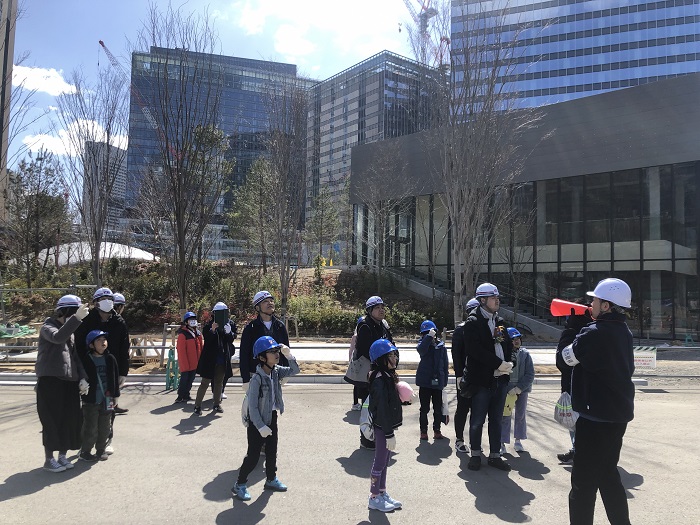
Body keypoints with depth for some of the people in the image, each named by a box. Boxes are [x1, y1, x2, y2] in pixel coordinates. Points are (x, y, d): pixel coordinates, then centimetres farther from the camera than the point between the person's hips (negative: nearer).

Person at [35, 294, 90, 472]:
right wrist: (77, 318, -37)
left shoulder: (70, 331, 18)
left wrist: (82, 378, 2)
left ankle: (62, 456, 20)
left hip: (69, 381, 7)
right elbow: (58, 337, -28)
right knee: (52, 420, -2)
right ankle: (49, 459, 11)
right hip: (50, 381, -7)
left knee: (70, 419, 7)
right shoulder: (47, 327, -4)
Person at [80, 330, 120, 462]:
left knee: (104, 428, 12)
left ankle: (101, 450, 27)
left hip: (107, 400, 3)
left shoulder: (110, 359, 3)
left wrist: (115, 395, 7)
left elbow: (115, 378, 8)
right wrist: (83, 395, -6)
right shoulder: (86, 361, -7)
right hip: (91, 401, -3)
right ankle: (85, 451, 20)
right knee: (90, 428, 3)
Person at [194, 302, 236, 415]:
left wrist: (229, 332, -19)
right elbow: (207, 339, -14)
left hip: (223, 358, 4)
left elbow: (231, 340, 2)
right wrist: (212, 330, -31)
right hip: (210, 358, -4)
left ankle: (217, 405, 25)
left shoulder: (229, 324, 3)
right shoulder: (209, 325, -7)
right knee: (205, 382, 2)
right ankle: (197, 405, 11)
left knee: (219, 382, 14)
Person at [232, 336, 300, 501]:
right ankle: (240, 485, 20)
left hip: (272, 419, 7)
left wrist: (289, 355, -16)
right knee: (253, 456, 3)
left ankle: (271, 479, 36)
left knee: (272, 452, 19)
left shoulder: (276, 371, -4)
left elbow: (294, 371, 0)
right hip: (257, 423, -7)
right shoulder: (257, 379, -25)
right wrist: (261, 427, -21)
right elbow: (253, 407, -22)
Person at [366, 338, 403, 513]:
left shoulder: (388, 375, 8)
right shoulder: (379, 379, -23)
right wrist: (389, 434, -21)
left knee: (384, 461, 19)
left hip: (387, 425, 9)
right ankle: (374, 498, 18)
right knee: (380, 462, 4)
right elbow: (382, 408, -24)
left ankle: (383, 493, 32)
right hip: (382, 427, -9)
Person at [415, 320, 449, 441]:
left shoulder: (441, 346, 4)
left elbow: (445, 364, 8)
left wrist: (445, 380, 5)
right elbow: (421, 350, -27)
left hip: (438, 381, 2)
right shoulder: (423, 343, -1)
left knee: (438, 408, 10)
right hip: (425, 381, -2)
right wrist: (429, 337, -28)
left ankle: (437, 430, 21)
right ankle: (423, 431, 14)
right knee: (424, 408, 6)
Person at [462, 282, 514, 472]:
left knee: (496, 420, 14)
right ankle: (475, 455, 20)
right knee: (477, 420, 5)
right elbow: (475, 350, -19)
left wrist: (508, 363, -4)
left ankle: (495, 455, 25)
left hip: (500, 378, 6)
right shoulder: (473, 323, -9)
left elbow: (508, 345, 15)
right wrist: (499, 364, -19)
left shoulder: (500, 321, 12)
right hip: (481, 379, -6)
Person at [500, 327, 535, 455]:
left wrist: (519, 388, -13)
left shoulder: (525, 354, -2)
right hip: (506, 389, -3)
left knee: (521, 415, 13)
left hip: (522, 388, 3)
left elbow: (530, 374, -3)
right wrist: (508, 390, -15)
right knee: (505, 416, -2)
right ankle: (502, 443, 4)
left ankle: (518, 441, 28)